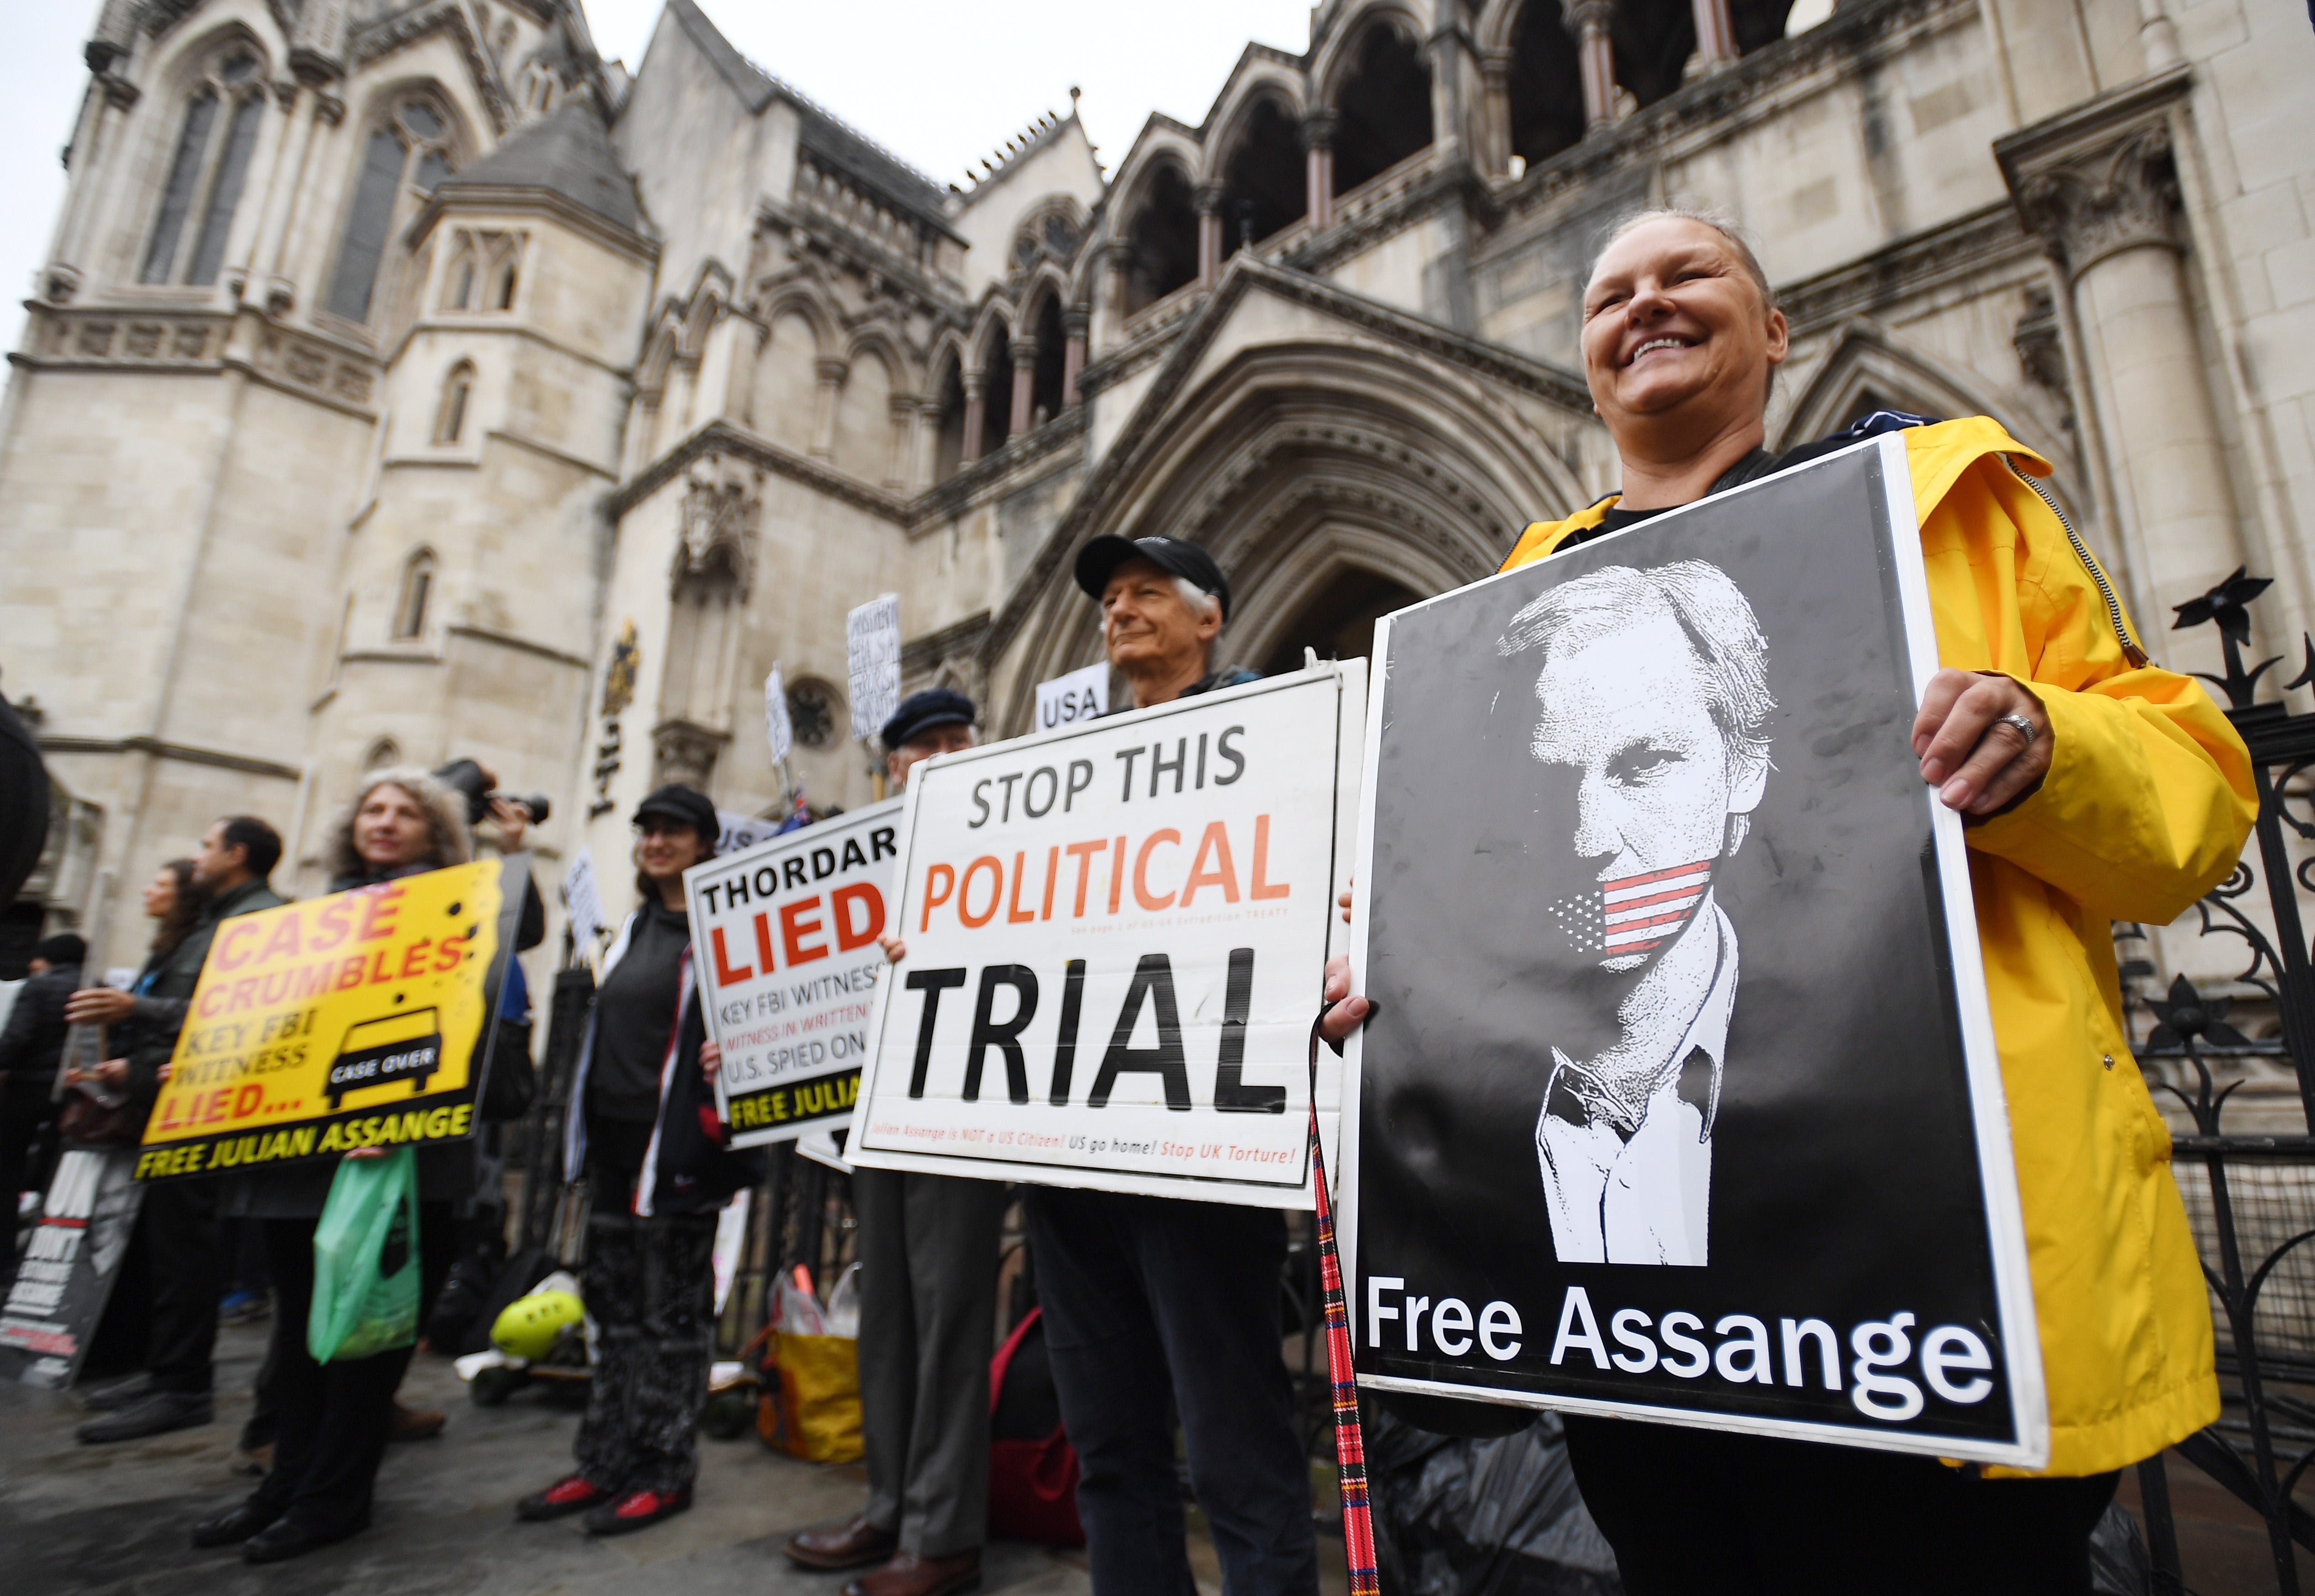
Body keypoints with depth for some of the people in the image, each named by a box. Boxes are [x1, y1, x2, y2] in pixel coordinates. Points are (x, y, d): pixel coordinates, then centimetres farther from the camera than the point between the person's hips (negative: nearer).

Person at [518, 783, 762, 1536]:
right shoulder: (635, 929, 16)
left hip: (677, 1143, -8)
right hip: (615, 1137, 8)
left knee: (673, 1316, 2)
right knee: (616, 1308, 15)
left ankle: (666, 1471, 13)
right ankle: (605, 1461, 26)